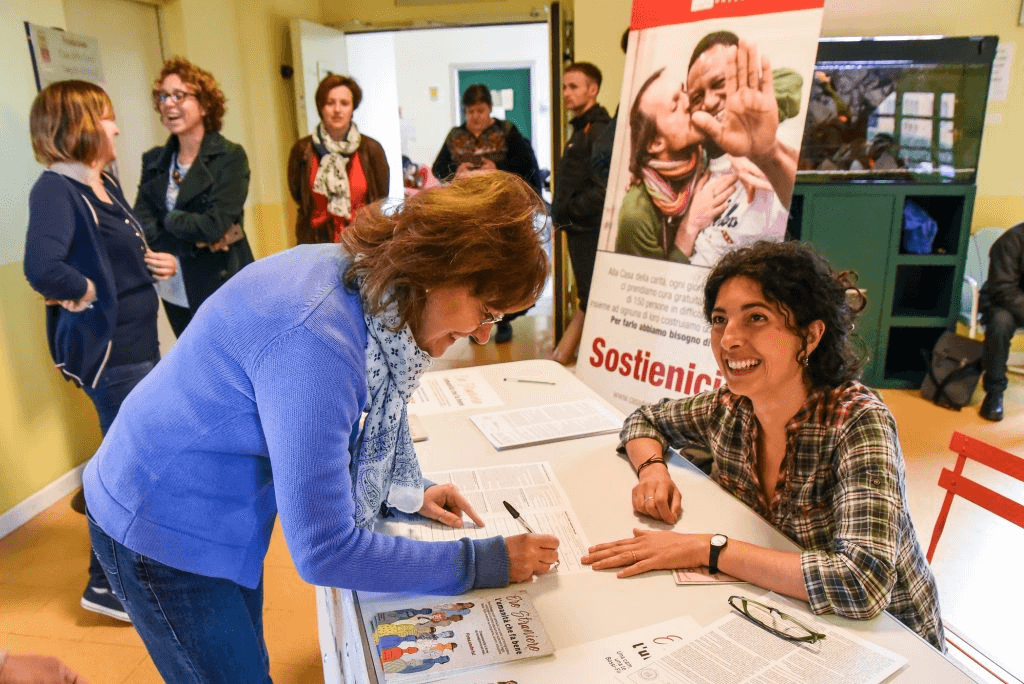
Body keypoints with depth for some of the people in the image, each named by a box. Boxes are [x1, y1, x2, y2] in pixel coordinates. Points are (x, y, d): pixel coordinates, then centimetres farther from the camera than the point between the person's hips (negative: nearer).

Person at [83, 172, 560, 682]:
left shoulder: (360, 275, -10)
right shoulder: (315, 340, -37)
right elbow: (323, 552, -30)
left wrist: (402, 493, 1)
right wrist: (482, 563, -23)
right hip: (162, 530, -7)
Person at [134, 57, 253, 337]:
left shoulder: (231, 156, -9)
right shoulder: (153, 161, 7)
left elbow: (216, 224, -19)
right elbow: (142, 228, -3)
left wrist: (168, 219, -5)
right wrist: (197, 240, -15)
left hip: (223, 289, -5)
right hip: (176, 295, 5)